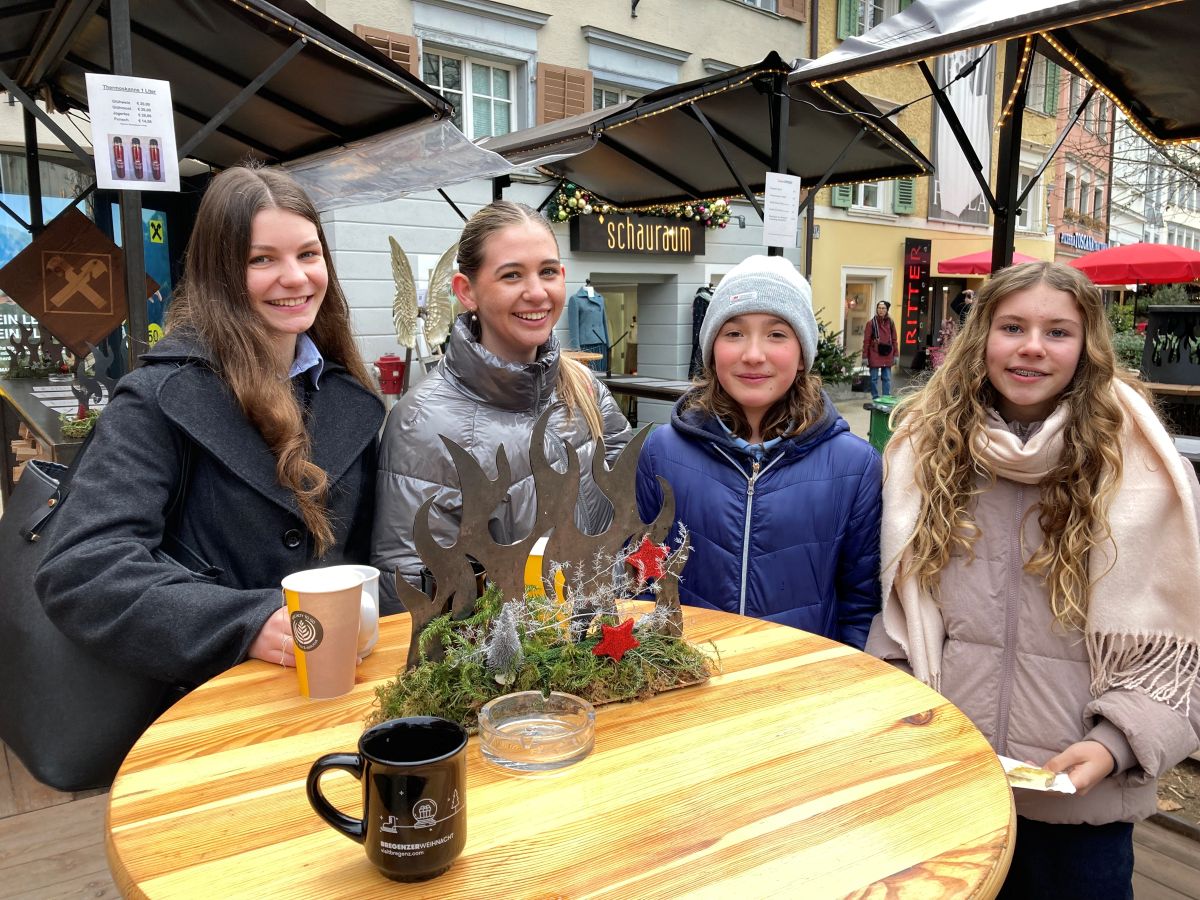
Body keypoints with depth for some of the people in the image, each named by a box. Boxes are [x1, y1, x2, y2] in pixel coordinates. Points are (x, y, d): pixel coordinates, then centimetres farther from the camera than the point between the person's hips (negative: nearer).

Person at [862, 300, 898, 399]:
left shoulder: (890, 323, 7)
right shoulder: (871, 323, -2)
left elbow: (894, 340, 11)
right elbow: (866, 341, -3)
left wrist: (895, 354, 8)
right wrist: (865, 357, -5)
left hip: (887, 355, 2)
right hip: (874, 355, -2)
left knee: (887, 378, 4)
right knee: (874, 378, 3)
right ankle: (875, 398, 11)